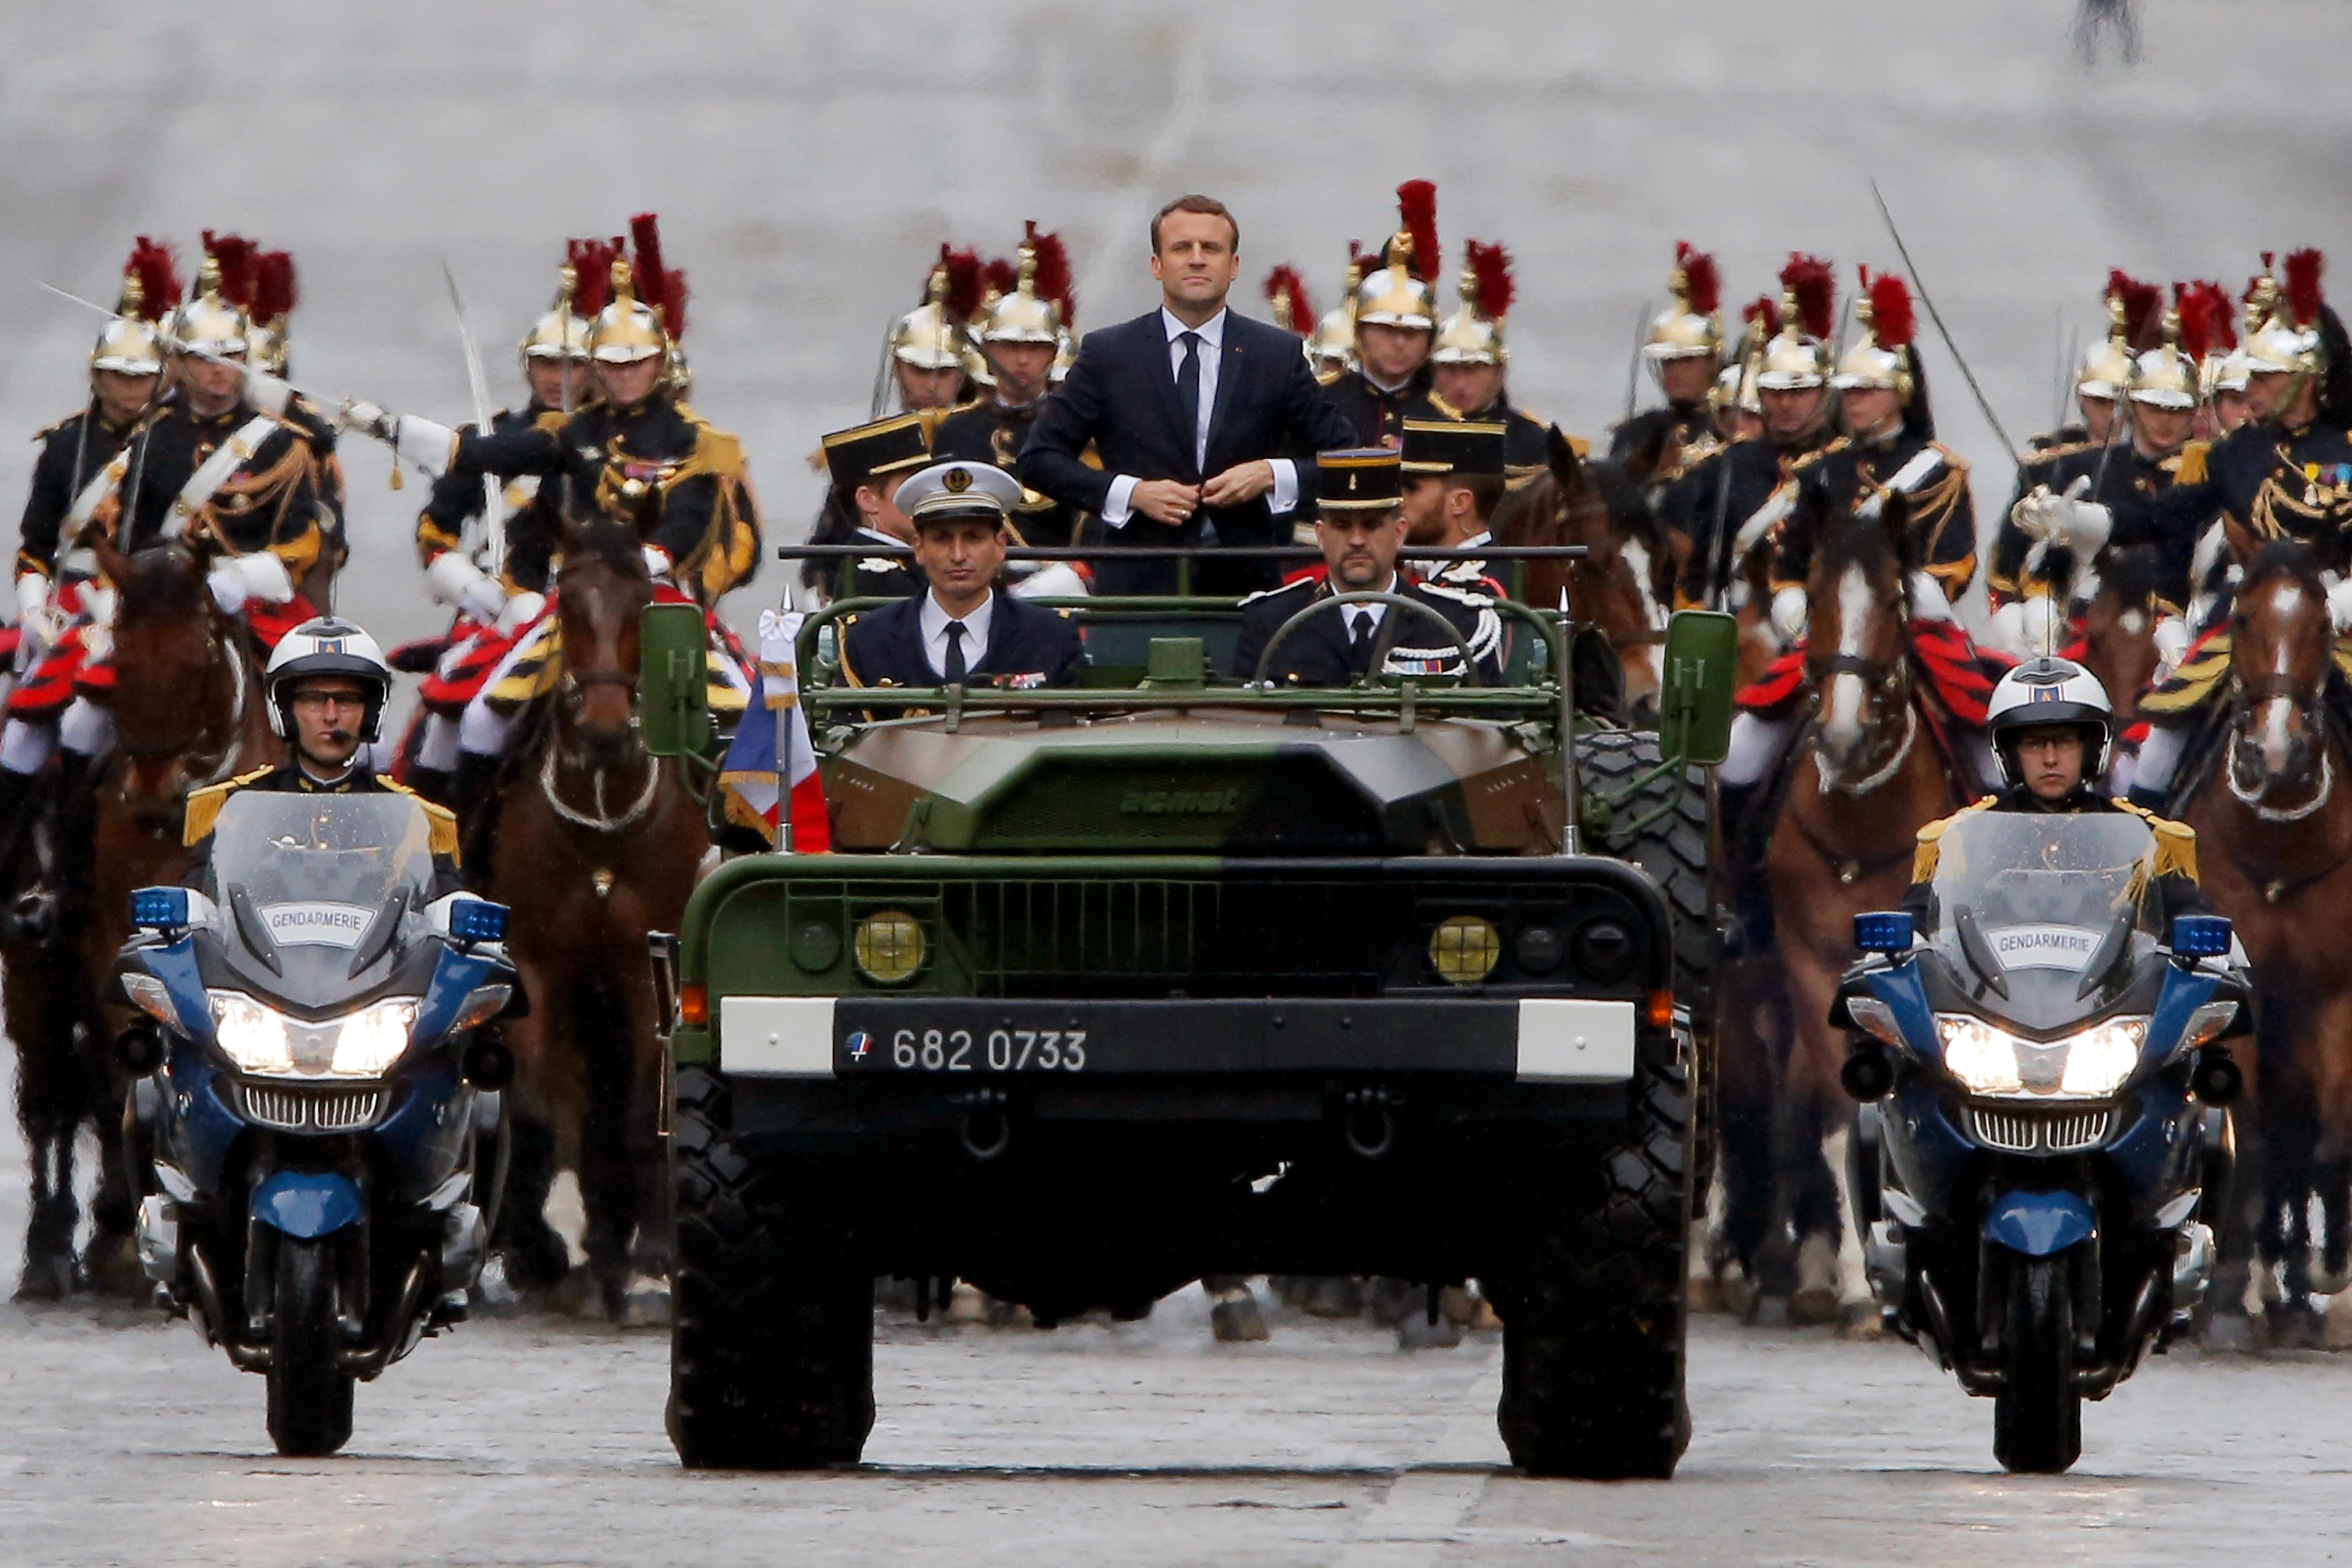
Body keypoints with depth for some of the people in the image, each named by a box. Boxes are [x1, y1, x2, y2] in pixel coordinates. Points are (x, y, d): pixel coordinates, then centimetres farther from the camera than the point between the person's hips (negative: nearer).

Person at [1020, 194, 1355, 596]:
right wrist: (1131, 493, -8)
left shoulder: (1278, 355, 9)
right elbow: (1039, 459, 5)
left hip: (1247, 581, 1)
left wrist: (1272, 475, -7)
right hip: (1139, 583, -1)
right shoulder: (1107, 354, 7)